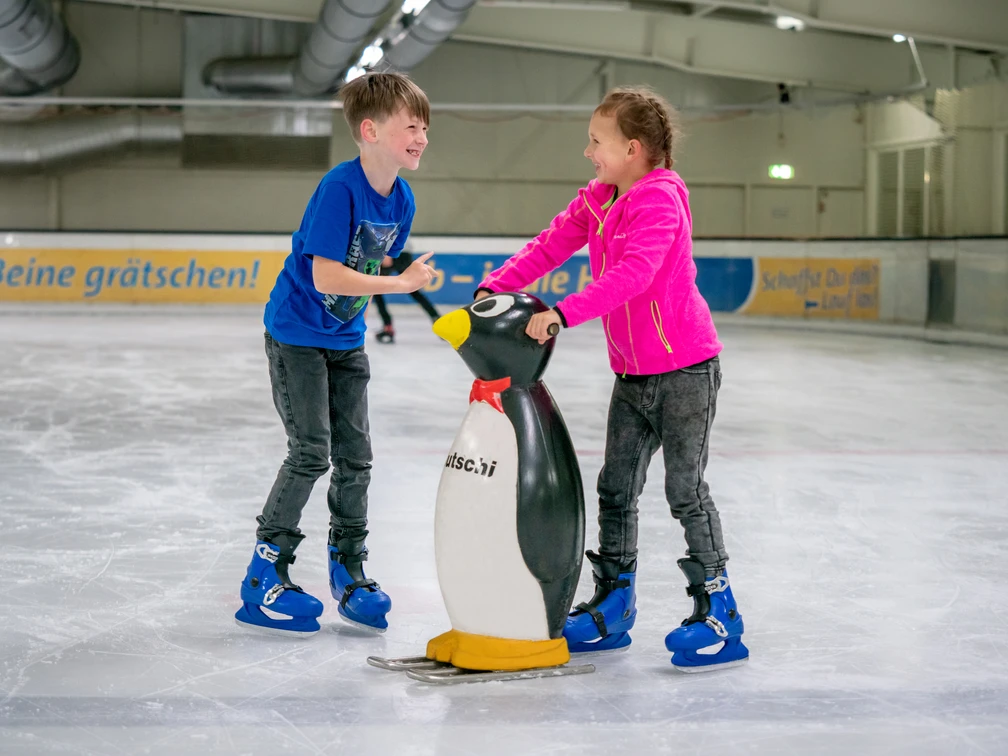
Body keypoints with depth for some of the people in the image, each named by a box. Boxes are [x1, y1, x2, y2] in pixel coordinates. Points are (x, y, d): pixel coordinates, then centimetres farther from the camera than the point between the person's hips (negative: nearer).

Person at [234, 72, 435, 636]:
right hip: (296, 334, -7)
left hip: (346, 339, 7)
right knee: (312, 453, -8)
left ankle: (349, 571, 22)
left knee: (356, 455, 8)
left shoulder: (402, 199, -2)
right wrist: (400, 283, -28)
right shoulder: (340, 187, -24)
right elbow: (326, 277, -28)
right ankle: (266, 574, 4)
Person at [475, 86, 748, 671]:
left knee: (685, 488, -5)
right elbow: (551, 245, 5)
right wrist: (495, 288, -9)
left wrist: (563, 313, -37)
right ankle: (614, 604, 23)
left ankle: (719, 612, 4)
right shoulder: (597, 201, 8)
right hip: (631, 373, 9)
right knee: (616, 488, 12)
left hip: (685, 367, -9)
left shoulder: (659, 200, -20)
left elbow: (631, 275, -31)